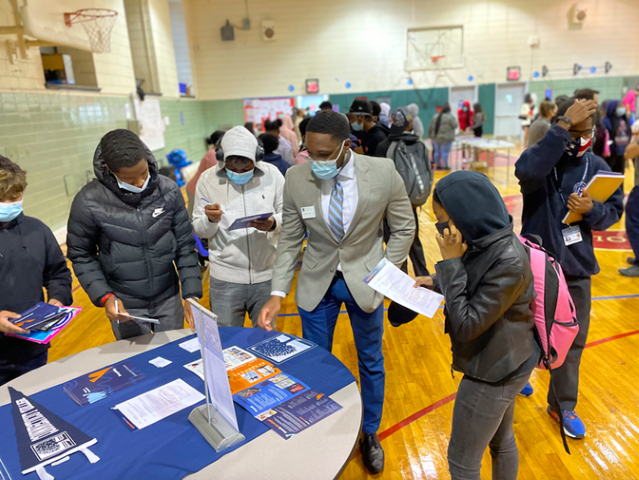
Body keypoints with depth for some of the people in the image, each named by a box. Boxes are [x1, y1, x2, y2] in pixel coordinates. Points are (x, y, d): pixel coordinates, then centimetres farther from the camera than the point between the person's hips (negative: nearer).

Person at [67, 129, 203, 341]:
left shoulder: (168, 191, -11)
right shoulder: (89, 202, -16)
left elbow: (185, 246, -4)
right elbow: (81, 256, -4)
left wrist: (191, 293, -7)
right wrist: (104, 296, -15)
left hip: (168, 299, 2)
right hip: (126, 306, -1)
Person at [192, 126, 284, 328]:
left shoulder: (272, 174, -2)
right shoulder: (208, 179, -1)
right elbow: (199, 229, 2)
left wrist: (274, 224, -20)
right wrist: (210, 220, -20)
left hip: (266, 273, 1)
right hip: (225, 277, 0)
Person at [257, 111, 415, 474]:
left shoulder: (383, 173, -18)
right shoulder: (297, 178, -14)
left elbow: (404, 228, -4)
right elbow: (290, 240, -5)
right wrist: (278, 293, -10)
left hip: (364, 280, 0)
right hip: (317, 282, 1)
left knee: (371, 362, 16)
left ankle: (370, 435, 43)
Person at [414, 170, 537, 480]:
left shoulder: (509, 262, -30)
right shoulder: (490, 242, -5)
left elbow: (465, 325, -26)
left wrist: (450, 263, -25)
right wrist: (437, 282, -3)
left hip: (493, 372, -8)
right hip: (502, 365, 8)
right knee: (501, 442, 28)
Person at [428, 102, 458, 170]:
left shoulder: (435, 116, 7)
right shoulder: (450, 117, -10)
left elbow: (431, 126, 9)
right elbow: (455, 126, -7)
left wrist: (430, 134, 17)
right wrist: (455, 120, 11)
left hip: (436, 137, 6)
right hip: (446, 138, -6)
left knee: (437, 151, 10)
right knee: (445, 152, -4)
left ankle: (438, 165, 16)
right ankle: (445, 166, -4)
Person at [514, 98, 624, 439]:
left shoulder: (597, 167, 0)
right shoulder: (541, 158, -12)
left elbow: (614, 211, 6)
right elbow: (527, 171, -36)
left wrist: (591, 210, -16)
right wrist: (562, 127, -34)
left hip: (577, 268, 4)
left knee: (573, 340, 13)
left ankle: (563, 405, 33)